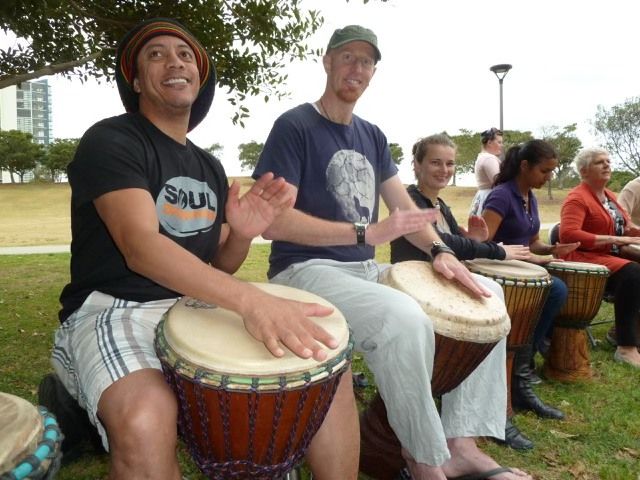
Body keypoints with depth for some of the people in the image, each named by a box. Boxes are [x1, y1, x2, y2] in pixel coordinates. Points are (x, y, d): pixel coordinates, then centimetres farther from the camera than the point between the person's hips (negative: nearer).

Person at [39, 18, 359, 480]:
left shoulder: (209, 166, 14)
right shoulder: (110, 141, -8)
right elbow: (140, 247, -25)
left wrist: (242, 234, -8)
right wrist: (250, 299, -39)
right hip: (112, 311, -6)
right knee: (146, 418, -39)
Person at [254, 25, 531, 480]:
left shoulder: (372, 136, 16)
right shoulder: (293, 126, -7)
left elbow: (405, 207, 14)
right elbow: (274, 221, -18)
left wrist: (440, 250, -5)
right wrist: (367, 233, -22)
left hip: (365, 269, 8)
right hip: (307, 269, -8)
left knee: (486, 295, 3)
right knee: (405, 318, -36)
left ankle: (460, 442, 4)